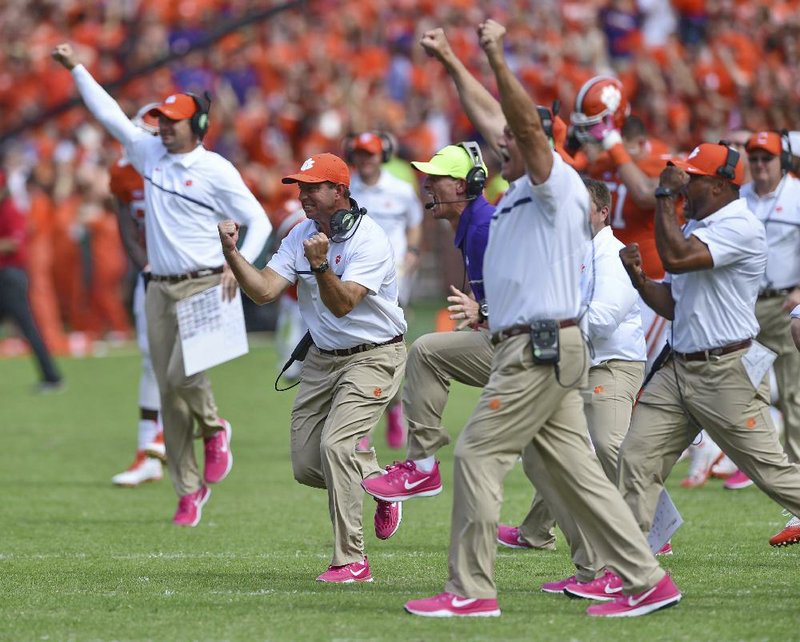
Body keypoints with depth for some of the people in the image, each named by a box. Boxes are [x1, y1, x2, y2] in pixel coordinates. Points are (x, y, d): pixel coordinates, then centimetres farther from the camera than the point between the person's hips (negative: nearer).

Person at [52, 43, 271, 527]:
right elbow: (109, 113, 15)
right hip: (160, 288, 6)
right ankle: (189, 490, 9)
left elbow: (260, 221, -6)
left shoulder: (216, 170, -6)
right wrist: (75, 68, 14)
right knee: (169, 393, 3)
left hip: (204, 287, -6)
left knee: (182, 374, -21)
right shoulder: (151, 154, 10)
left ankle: (214, 430, 11)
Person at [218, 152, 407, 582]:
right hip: (322, 359, 7)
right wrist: (231, 253, -20)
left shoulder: (369, 240, -20)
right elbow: (264, 290, -8)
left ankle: (351, 562, -16)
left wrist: (320, 265, -45)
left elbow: (342, 305, -29)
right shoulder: (302, 235, 2)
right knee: (306, 466, 4)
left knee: (336, 445, -23)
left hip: (372, 357, -7)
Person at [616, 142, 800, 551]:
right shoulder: (693, 228, 17)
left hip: (727, 375, -9)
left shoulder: (741, 227, -13)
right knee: (636, 456, -1)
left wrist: (665, 196, -15)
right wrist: (637, 276, 1)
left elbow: (676, 257, -26)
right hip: (679, 371, 9)